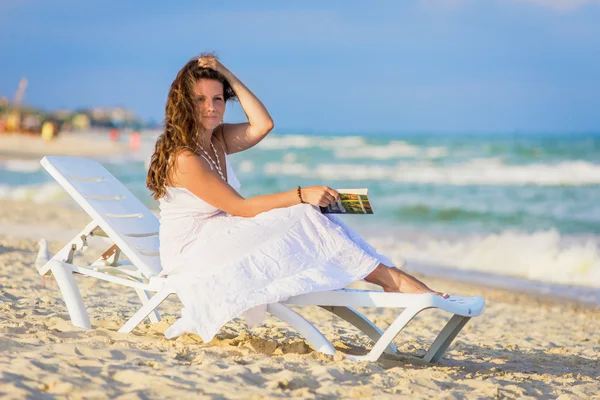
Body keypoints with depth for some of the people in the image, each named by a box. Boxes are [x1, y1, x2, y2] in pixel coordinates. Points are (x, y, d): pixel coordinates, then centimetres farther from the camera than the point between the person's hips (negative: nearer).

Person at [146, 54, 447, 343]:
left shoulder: (217, 140, 8)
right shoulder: (183, 158, -20)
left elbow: (262, 125, -7)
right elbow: (241, 208, -22)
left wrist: (228, 76, -9)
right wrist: (301, 195, -28)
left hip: (220, 241, 8)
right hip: (191, 256, -8)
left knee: (308, 217, -13)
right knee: (300, 218, -20)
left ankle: (390, 278, -23)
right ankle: (390, 278, -20)